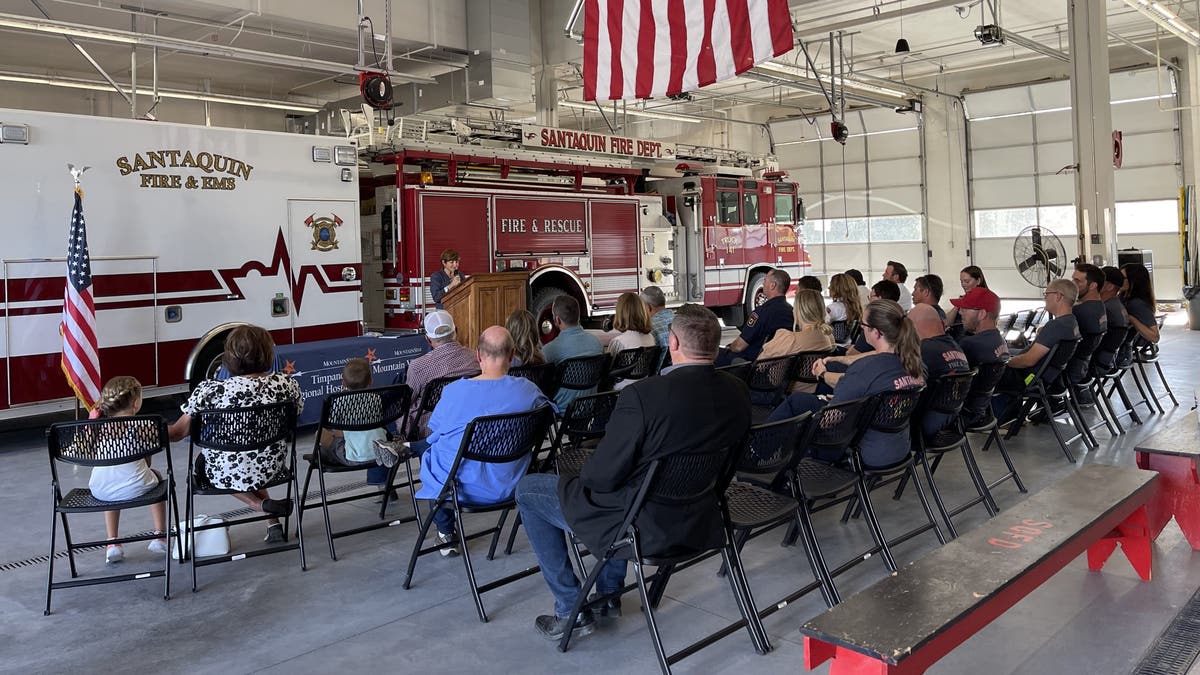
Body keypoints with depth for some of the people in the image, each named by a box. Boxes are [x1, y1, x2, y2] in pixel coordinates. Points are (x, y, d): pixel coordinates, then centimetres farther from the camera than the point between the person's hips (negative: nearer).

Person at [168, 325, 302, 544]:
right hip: (271, 469, 3)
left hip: (226, 474, -3)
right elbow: (297, 413, 8)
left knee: (201, 460, 30)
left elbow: (177, 433, -9)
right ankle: (273, 525, 27)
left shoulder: (210, 391, -19)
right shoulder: (286, 383, -13)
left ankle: (261, 505, 10)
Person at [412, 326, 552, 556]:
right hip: (508, 486, 4)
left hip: (465, 485, -3)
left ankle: (446, 534, 37)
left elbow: (434, 429, -1)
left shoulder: (454, 391, -18)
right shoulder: (529, 391, -14)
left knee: (426, 447, 30)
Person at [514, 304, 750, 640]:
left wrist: (583, 475, 4)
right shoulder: (739, 392, -7)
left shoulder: (642, 395, -27)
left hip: (646, 527, -7)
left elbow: (603, 475, -21)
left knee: (529, 490, 12)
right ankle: (610, 593, 40)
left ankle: (571, 610, 18)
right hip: (703, 523, 7)